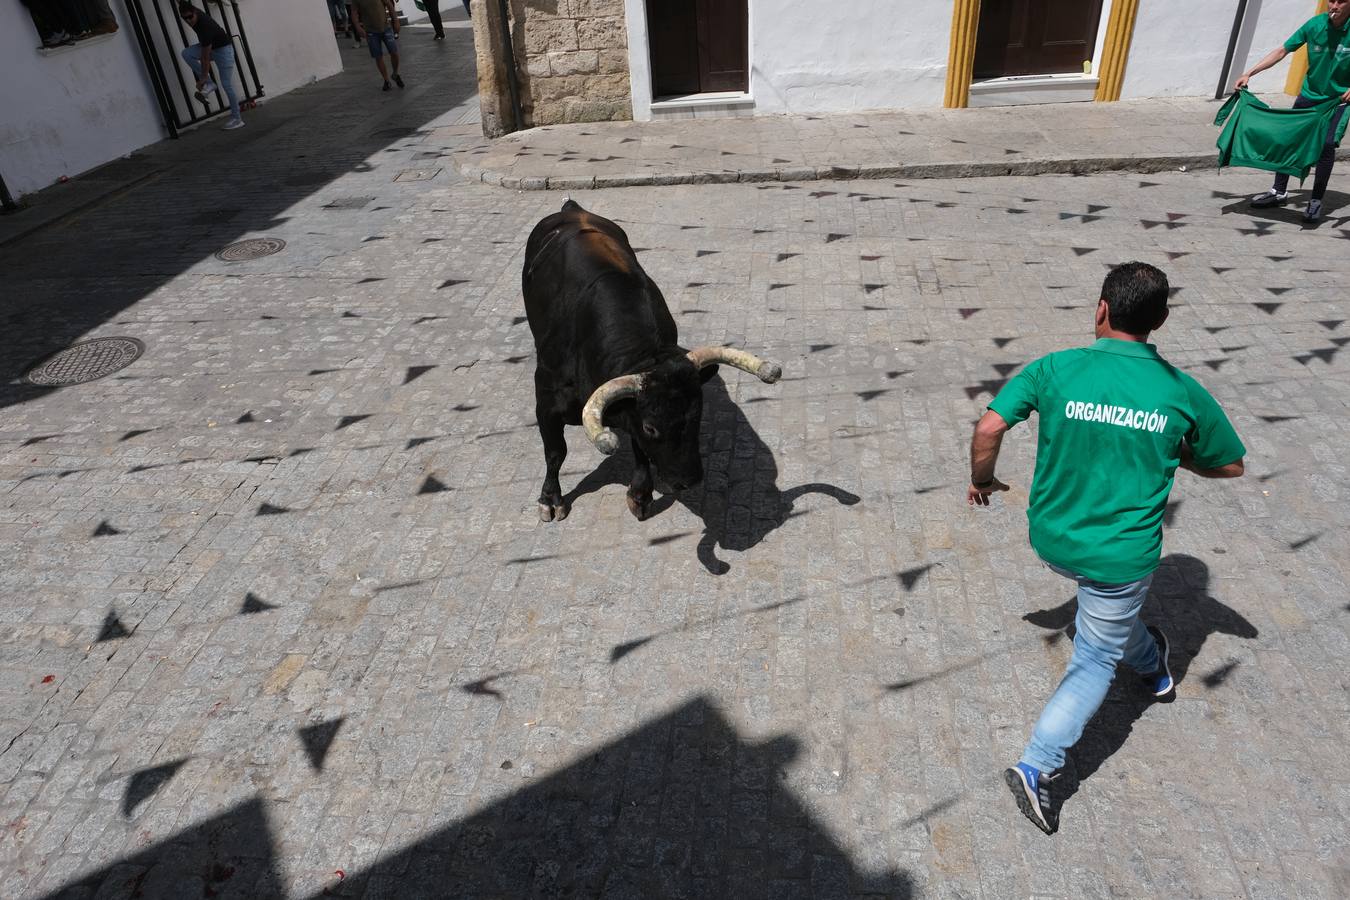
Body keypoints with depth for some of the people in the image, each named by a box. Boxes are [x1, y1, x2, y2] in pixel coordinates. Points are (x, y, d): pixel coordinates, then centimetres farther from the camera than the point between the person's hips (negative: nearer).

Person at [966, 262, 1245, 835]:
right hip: (1122, 556, -2)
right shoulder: (1182, 392, -11)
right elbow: (1229, 466, 3)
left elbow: (990, 428, -19)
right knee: (1095, 662, 13)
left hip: (1051, 539, 2)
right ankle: (1037, 768, 6)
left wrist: (981, 481, -1)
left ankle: (1150, 664, 60)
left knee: (1107, 606, 34)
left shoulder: (1056, 369, -14)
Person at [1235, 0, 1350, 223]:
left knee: (1327, 145, -15)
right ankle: (1279, 191, 22)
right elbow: (1282, 51, -5)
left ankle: (1316, 201, -4)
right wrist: (1249, 73, -13)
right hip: (1309, 95, 4)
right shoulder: (1315, 24, -12)